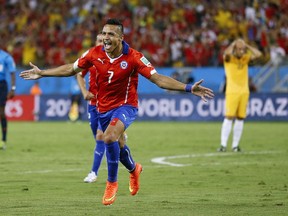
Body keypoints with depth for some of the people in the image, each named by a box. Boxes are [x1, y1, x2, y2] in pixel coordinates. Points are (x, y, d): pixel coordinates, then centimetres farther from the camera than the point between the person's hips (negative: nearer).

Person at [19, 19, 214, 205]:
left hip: (126, 106, -5)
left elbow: (158, 78, -21)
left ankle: (112, 182, -10)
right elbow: (71, 69, 6)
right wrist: (42, 73, 7)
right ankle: (134, 169, 54)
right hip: (103, 108, 5)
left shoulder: (133, 57, -20)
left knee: (109, 137, -30)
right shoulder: (95, 53, -9)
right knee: (117, 145, 19)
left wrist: (189, 88, -31)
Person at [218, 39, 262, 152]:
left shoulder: (245, 58, 11)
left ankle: (235, 145, 7)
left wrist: (247, 46, 1)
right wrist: (233, 44, -7)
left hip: (244, 92, 4)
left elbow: (258, 54, -1)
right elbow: (227, 53, -23)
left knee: (240, 118, 3)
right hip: (232, 92, -4)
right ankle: (223, 144, -10)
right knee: (229, 117, -10)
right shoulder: (229, 58, -1)